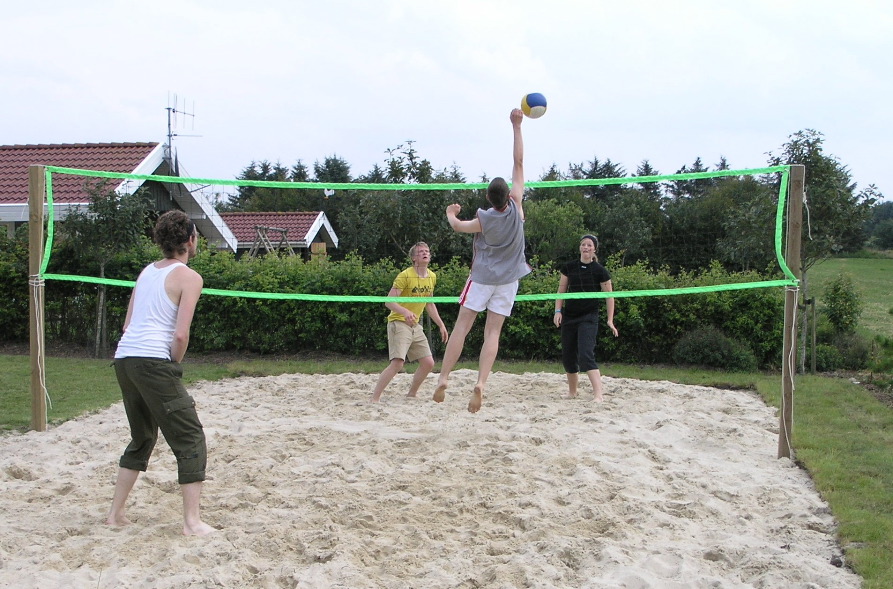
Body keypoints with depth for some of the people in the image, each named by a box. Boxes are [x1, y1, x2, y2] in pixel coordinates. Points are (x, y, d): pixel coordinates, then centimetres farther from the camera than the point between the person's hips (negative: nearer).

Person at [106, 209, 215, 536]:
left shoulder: (148, 271, 19)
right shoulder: (189, 277, -3)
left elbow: (128, 325, 17)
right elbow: (180, 334, -12)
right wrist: (174, 366, 3)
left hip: (124, 357, 8)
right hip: (153, 360, -8)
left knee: (142, 438, 23)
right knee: (190, 439, 0)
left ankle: (116, 513, 26)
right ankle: (192, 521, -4)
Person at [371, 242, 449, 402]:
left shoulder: (432, 277, 9)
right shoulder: (405, 276, -14)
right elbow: (389, 301, -19)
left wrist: (441, 325, 18)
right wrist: (405, 312, -37)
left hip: (415, 325, 8)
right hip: (398, 323, -8)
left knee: (428, 363, 3)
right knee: (397, 363, -21)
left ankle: (411, 395, 21)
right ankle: (374, 399, -16)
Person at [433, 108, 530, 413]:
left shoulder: (484, 219, -11)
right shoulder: (516, 208, -9)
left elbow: (457, 226, 10)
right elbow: (519, 163, -6)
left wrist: (451, 213, 31)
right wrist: (516, 126, -3)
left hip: (482, 278, -2)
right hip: (507, 280, 2)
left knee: (462, 326, 1)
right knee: (492, 333, -1)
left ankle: (443, 379, -5)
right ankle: (480, 384, -14)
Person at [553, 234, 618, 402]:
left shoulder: (600, 271, -4)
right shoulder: (569, 267, 5)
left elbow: (609, 296, 0)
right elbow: (561, 291, 12)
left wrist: (610, 320, -5)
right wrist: (558, 310, -1)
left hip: (589, 318, -5)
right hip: (569, 317, 5)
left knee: (586, 355, -19)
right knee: (568, 356, 9)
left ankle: (599, 395, -24)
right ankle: (572, 392, 28)